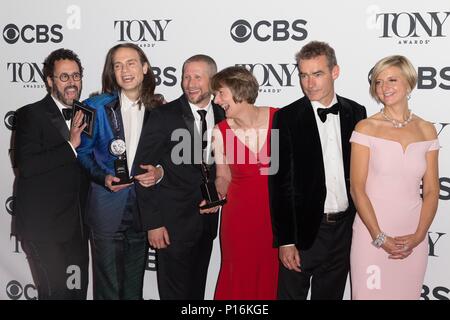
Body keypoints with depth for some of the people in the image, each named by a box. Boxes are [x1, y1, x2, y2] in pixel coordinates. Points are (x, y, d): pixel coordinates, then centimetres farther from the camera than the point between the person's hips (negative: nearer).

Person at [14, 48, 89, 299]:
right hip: (44, 226, -6)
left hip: (77, 226, 6)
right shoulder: (31, 115, -6)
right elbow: (27, 166, -18)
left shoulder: (84, 116, 12)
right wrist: (71, 145, -19)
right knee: (56, 292, -7)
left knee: (78, 290, 12)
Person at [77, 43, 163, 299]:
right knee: (108, 286, 7)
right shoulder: (96, 107, -4)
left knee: (134, 286, 16)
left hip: (143, 208, 2)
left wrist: (159, 172, -11)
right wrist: (103, 178, -14)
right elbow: (83, 153, 2)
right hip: (107, 208, -2)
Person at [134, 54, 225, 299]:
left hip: (207, 221, 4)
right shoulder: (164, 116, -11)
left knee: (197, 289, 18)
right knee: (176, 292, 6)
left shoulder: (221, 117, 2)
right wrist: (153, 223, -13)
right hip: (173, 223, -4)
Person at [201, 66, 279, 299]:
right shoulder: (221, 131, -4)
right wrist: (217, 195, -12)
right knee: (239, 279, 7)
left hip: (278, 212, -1)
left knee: (274, 278, 7)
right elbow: (224, 177, 8)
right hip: (239, 216, 1)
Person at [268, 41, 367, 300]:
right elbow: (280, 182, -9)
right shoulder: (287, 118, -9)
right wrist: (285, 240, -12)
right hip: (304, 229, -3)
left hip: (344, 229, 4)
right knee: (291, 294, 8)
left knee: (330, 296, 18)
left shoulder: (356, 113, 2)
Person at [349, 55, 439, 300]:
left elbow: (432, 191, 4)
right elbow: (357, 189, -7)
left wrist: (418, 236, -7)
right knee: (368, 294, 6)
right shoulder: (366, 128, -5)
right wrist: (379, 237, -11)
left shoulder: (426, 130, 4)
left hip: (413, 239, 3)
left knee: (406, 293, 14)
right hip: (371, 233, -2)